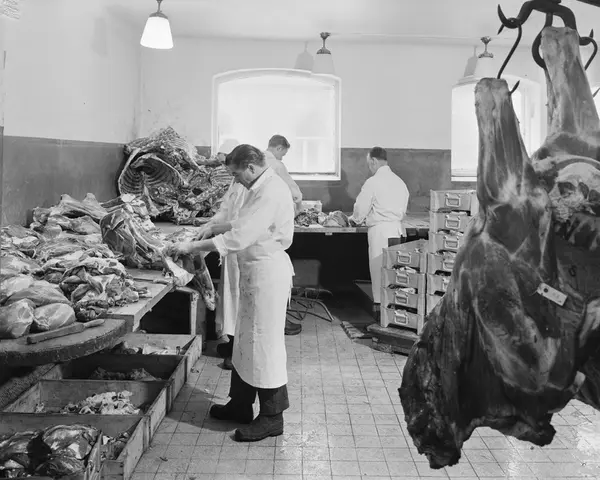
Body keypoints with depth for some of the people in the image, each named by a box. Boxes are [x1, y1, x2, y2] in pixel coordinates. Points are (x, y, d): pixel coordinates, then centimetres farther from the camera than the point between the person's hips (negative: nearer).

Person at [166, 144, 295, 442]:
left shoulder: (271, 193, -21)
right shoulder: (261, 188, 12)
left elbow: (238, 237, -27)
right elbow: (243, 225, 23)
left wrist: (190, 247, -23)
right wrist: (210, 229, 14)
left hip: (268, 272, -10)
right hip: (255, 271, 10)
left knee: (265, 343, -2)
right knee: (246, 341, 17)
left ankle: (272, 418, 11)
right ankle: (241, 406, 31)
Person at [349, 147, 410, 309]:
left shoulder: (373, 182, -10)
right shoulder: (399, 181, 10)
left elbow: (361, 209, -5)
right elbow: (403, 210, 16)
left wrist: (355, 219, 18)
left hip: (380, 230, -6)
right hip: (398, 229, 6)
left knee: (379, 269, 2)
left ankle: (380, 304, 7)